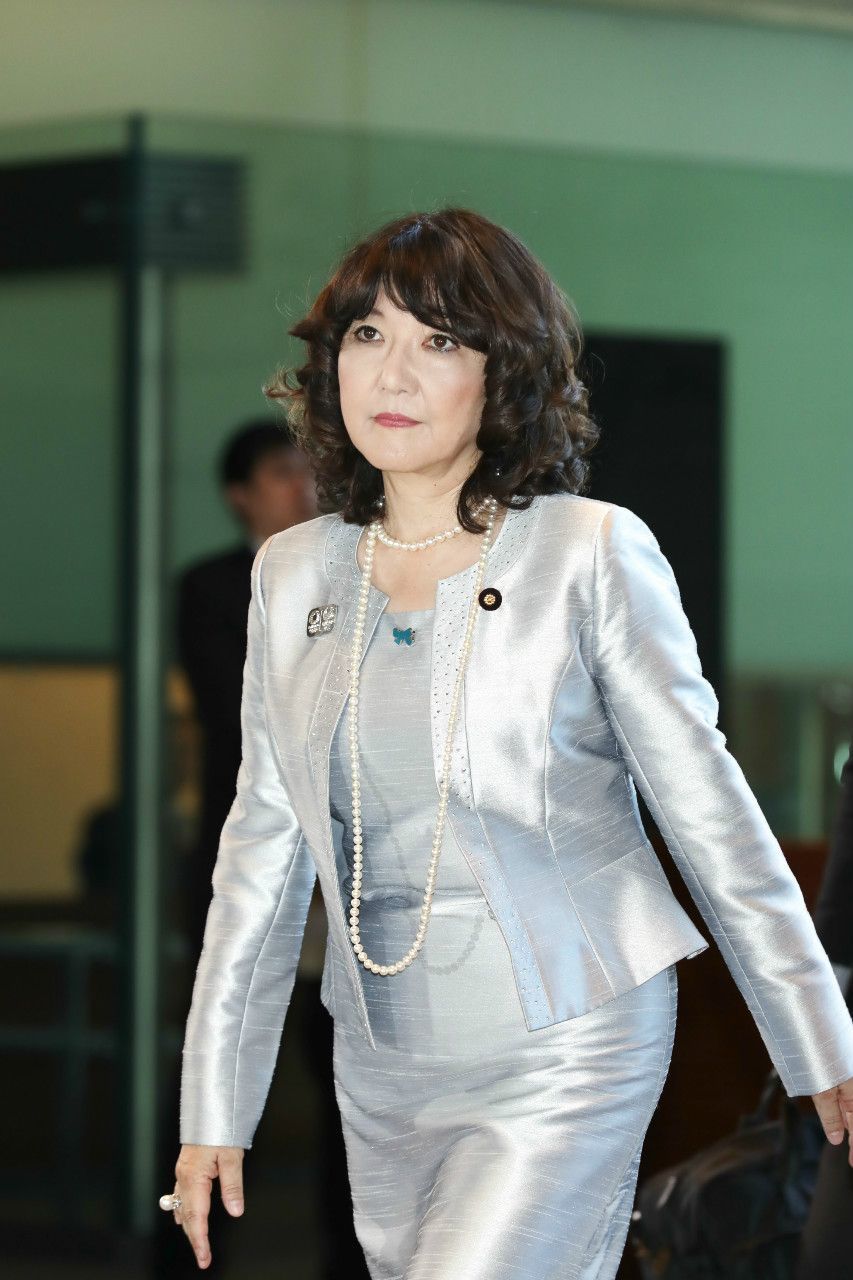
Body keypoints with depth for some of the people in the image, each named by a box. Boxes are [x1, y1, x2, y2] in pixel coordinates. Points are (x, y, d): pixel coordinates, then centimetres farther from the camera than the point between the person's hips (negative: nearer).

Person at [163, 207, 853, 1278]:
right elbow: (265, 844, 11)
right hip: (382, 1061, 5)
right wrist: (212, 1105, 11)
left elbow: (709, 813, -3)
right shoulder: (293, 574, 6)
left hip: (563, 1061, -5)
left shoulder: (591, 555, -7)